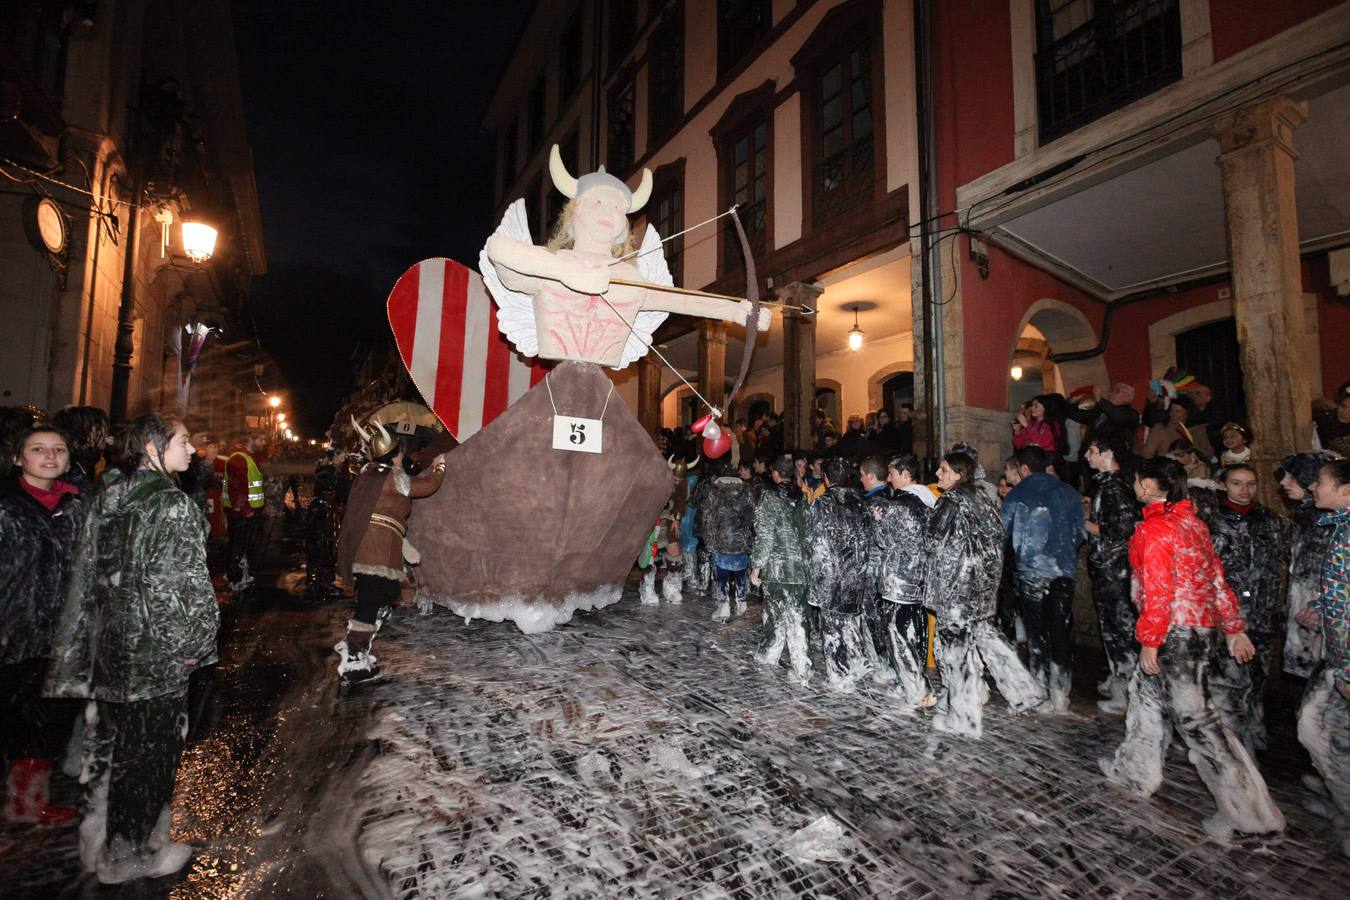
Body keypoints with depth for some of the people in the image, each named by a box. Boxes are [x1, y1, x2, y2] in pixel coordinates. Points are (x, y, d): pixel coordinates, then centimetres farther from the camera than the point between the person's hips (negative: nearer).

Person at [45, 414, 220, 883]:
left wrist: (82, 645, 20)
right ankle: (130, 853, 25)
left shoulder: (105, 498, 4)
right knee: (148, 746, 9)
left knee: (110, 738, 22)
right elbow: (186, 581, -22)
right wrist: (196, 642, -8)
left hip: (108, 642, 8)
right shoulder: (173, 505, -20)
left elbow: (85, 574, 11)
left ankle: (98, 836, 39)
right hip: (157, 649, -7)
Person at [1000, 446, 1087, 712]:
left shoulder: (1016, 496, -5)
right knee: (1061, 631, 12)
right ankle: (1061, 694, 16)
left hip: (1031, 570, -3)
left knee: (1037, 633, 8)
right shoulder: (1067, 492, 4)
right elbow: (1081, 532, 7)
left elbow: (1002, 533, -3)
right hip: (1064, 571, 3)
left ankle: (1043, 694, 12)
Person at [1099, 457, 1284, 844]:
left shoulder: (1154, 528, -18)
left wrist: (1149, 641, -14)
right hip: (1204, 627, 10)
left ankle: (1248, 811, 9)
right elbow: (1217, 578, 12)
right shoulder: (1192, 522, 9)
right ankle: (1135, 769, 33)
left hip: (1177, 633, -10)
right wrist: (1234, 629, 18)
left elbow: (1158, 591, -20)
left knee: (1194, 715, 0)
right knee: (1146, 691, 20)